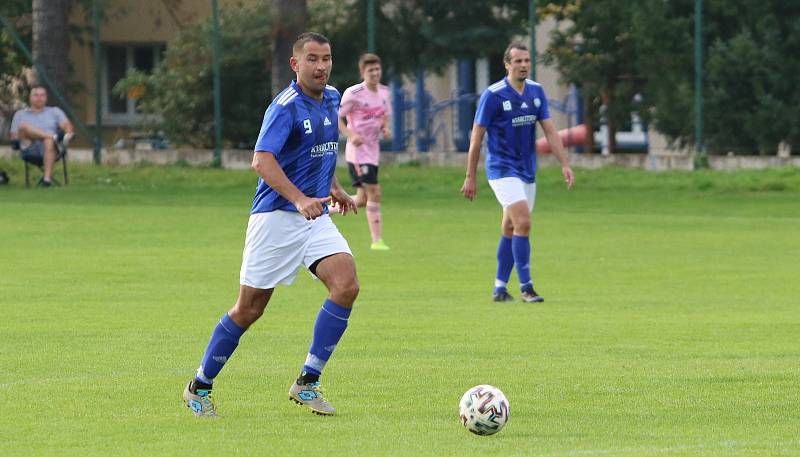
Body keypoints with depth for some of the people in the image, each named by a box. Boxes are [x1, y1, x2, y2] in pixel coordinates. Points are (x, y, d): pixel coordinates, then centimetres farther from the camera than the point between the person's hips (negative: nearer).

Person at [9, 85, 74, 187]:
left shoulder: (55, 111, 25)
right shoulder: (20, 114, 25)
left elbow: (66, 125, 8)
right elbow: (14, 136, 18)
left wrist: (69, 133, -15)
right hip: (30, 150, 1)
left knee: (49, 141, -39)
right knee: (23, 125, -26)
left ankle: (47, 178, -51)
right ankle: (54, 137, -30)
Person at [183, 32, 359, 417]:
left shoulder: (332, 99, 11)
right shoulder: (285, 107, -15)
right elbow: (262, 161, -28)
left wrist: (334, 187, 25)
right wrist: (300, 199, -39)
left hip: (315, 216, 7)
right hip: (276, 216, -7)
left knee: (346, 285, -16)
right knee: (249, 309, -1)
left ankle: (307, 382, -8)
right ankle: (200, 387, 17)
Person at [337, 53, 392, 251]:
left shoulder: (384, 91, 8)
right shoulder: (353, 93, -13)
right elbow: (336, 117, -10)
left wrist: (385, 128, 1)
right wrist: (351, 135, -24)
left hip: (373, 151, 7)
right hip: (357, 151, -7)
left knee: (362, 200, 7)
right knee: (374, 193, -15)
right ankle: (377, 240, -11)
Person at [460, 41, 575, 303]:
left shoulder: (536, 91, 6)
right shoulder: (493, 95, -11)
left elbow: (550, 130, 7)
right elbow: (477, 136, -7)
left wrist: (564, 164, -3)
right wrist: (470, 177, -5)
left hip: (527, 171, 6)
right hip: (503, 170, -6)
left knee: (510, 229, 10)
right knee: (523, 222, -18)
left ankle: (499, 288, 17)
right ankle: (526, 287, -14)